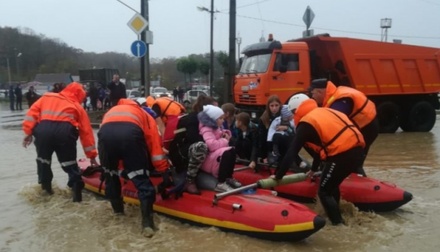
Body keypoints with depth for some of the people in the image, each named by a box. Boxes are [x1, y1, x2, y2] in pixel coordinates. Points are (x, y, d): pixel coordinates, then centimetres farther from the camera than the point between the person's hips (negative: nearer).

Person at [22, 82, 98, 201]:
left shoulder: (47, 97, 33)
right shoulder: (77, 107, 27)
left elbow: (33, 111, 17)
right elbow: (86, 132, 25)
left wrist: (28, 132, 14)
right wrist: (92, 156, 27)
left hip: (43, 129, 2)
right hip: (65, 131, -1)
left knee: (43, 158, 26)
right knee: (69, 161, 15)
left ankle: (45, 185, 35)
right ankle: (76, 186, 5)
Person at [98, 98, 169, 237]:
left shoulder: (111, 111, 47)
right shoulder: (145, 116, 36)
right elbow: (155, 145, 27)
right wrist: (164, 171, 33)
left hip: (105, 132, 3)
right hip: (131, 132, -2)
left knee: (110, 175, 28)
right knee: (142, 180, 7)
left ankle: (118, 210, 40)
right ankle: (147, 222, 1)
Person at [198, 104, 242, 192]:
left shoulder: (216, 128, 13)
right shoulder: (206, 129, -18)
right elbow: (212, 145, -34)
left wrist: (225, 134, 5)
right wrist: (225, 141, -17)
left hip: (214, 156, 10)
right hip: (206, 160, -10)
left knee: (232, 150, 1)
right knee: (226, 153, -29)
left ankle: (228, 178, 5)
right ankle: (221, 184, -28)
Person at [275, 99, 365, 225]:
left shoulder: (306, 124, 0)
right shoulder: (323, 112, 24)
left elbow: (291, 154, -4)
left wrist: (278, 176, 6)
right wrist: (314, 169, 43)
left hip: (343, 154, -8)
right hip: (357, 149, 8)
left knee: (324, 192, 7)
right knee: (332, 185, 26)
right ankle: (335, 215, 38)